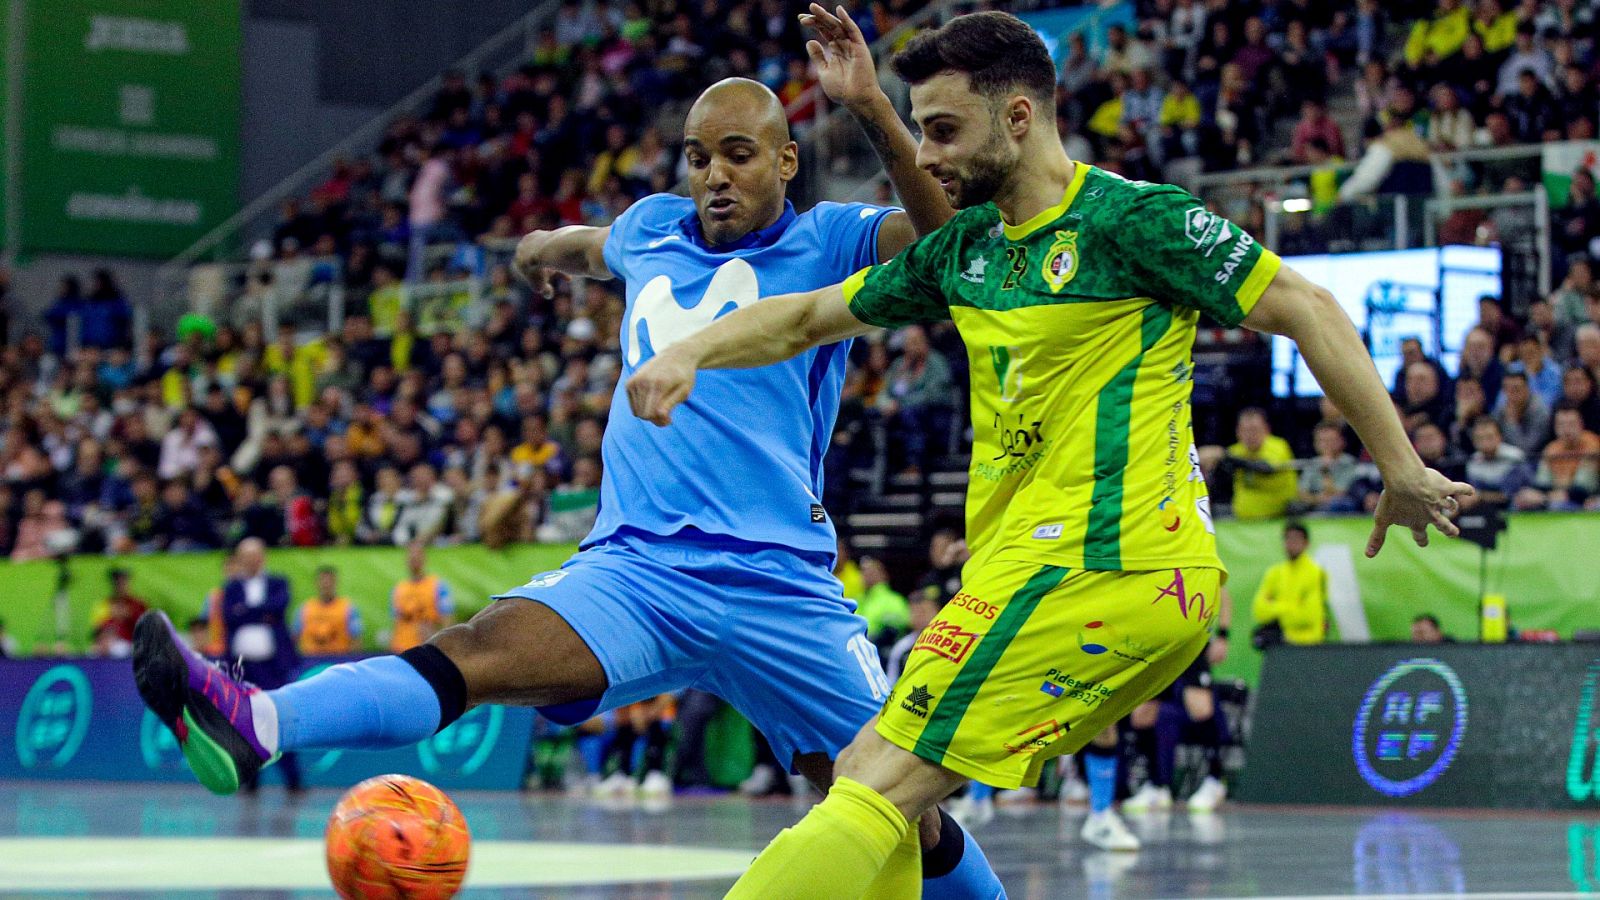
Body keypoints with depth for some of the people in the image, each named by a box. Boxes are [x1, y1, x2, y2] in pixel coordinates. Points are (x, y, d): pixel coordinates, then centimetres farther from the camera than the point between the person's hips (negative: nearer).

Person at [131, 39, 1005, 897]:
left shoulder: (827, 244, 4)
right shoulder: (652, 228, 18)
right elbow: (592, 244, 44)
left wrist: (871, 108, -26)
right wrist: (544, 244, 64)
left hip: (780, 588, -2)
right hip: (636, 567, 2)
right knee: (482, 650, -25)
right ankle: (256, 724, -49)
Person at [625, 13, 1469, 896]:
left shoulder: (1130, 218, -7)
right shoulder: (964, 247, 16)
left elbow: (1310, 311, -5)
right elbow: (807, 317, 25)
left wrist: (1403, 473, -5)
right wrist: (688, 353, 7)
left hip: (1098, 562, -9)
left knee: (880, 784, -15)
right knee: (864, 780, 7)